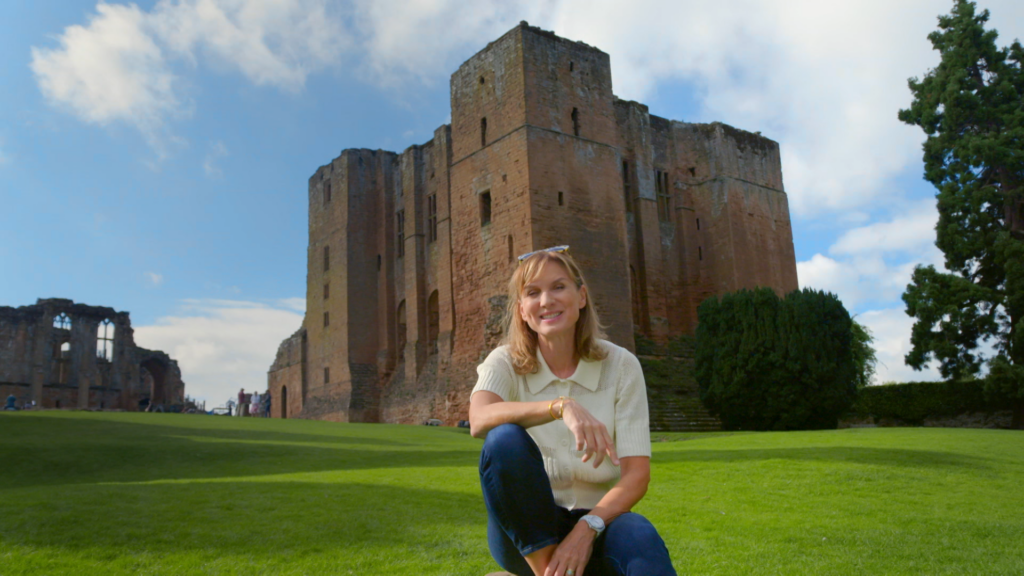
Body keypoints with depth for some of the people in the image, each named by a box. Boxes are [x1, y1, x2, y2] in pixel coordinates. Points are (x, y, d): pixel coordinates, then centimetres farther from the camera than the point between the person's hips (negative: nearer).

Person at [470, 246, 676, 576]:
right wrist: (561, 407, -42)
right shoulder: (506, 364, -5)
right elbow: (479, 420, -28)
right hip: (526, 529, 1)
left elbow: (636, 475, -11)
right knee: (505, 439, -30)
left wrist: (587, 528, -27)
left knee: (640, 538, -36)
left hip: (597, 524, -1)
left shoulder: (620, 365, -4)